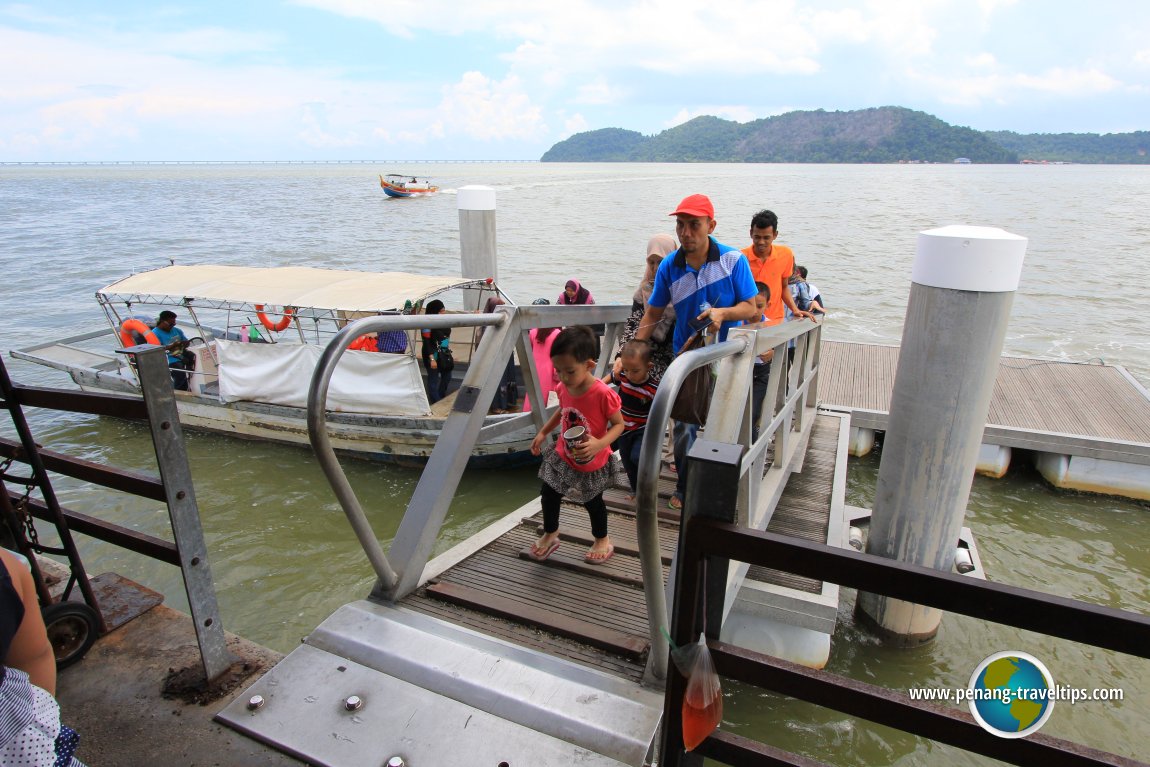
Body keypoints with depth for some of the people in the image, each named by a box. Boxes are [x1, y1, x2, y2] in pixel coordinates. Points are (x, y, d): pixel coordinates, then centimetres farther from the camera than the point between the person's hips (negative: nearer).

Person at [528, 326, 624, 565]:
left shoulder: (603, 393, -30)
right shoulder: (564, 388, -11)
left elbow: (618, 424, -21)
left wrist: (600, 444, -36)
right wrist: (543, 433, 4)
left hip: (592, 463, -5)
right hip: (563, 456, 5)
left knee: (592, 501, 15)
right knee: (548, 493, 12)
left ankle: (602, 540, 43)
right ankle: (550, 535, 39)